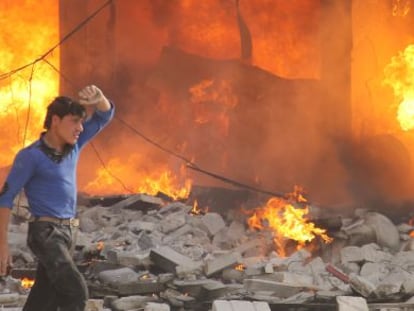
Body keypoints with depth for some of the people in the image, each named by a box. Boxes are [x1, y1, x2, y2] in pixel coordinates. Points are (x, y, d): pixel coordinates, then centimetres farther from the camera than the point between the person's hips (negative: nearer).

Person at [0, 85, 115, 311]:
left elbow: (105, 115, 8)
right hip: (45, 234, -8)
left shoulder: (71, 145, 7)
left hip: (64, 233, 8)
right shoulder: (29, 156, -13)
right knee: (76, 292, -19)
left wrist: (97, 96, -16)